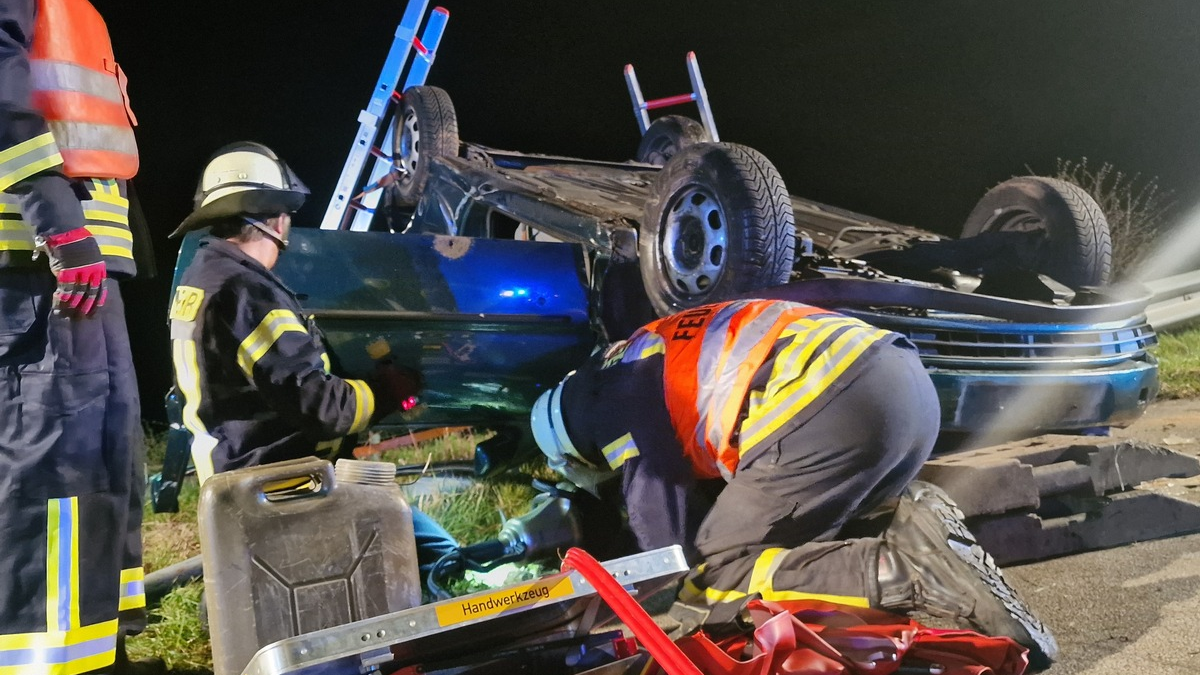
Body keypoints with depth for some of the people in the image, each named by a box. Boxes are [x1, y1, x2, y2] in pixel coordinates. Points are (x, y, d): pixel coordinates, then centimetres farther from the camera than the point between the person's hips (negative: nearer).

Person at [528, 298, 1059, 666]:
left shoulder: (618, 421, 7)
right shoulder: (653, 352, 33)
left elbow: (674, 549, 10)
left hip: (834, 410, -9)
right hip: (907, 381, 10)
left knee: (716, 584, 1)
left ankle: (919, 570, -14)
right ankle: (914, 517, 3)